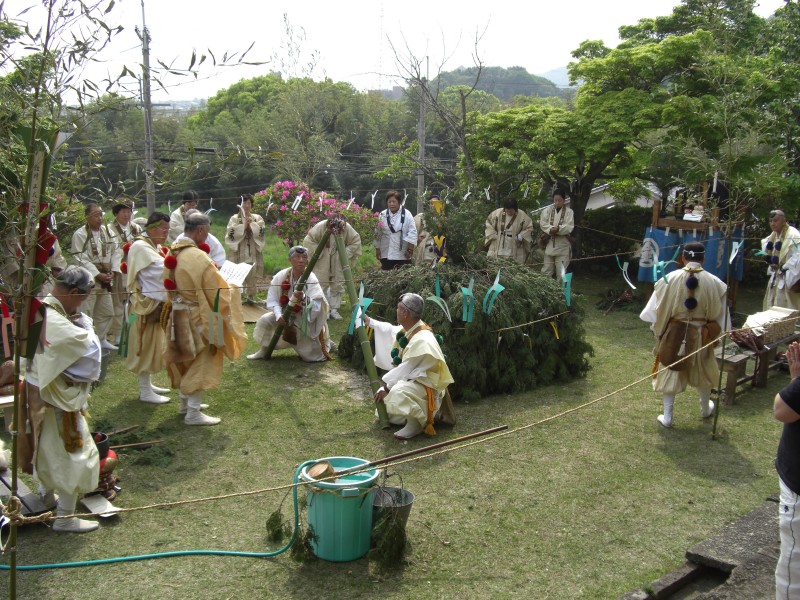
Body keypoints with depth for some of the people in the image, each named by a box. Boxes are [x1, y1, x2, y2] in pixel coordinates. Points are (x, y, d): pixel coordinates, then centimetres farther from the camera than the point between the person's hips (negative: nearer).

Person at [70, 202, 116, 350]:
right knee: (86, 313, -6)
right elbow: (81, 259, -13)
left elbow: (111, 253, 15)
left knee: (107, 312, 15)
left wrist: (110, 272, 2)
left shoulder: (105, 232, 9)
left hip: (104, 280, 7)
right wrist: (98, 274, -16)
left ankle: (101, 338, 29)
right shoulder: (80, 234, -10)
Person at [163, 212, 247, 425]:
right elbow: (217, 293, -17)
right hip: (198, 317, -8)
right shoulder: (199, 257, -25)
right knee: (201, 362, 3)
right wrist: (231, 289, 2)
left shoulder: (172, 252, 0)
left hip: (179, 315, 8)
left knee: (187, 359, 22)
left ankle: (186, 401, 37)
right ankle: (193, 413, 8)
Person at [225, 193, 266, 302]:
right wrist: (244, 226, -12)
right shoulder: (234, 218, 5)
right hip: (239, 253, -2)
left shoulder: (258, 218, 10)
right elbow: (231, 234, -8)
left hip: (253, 254, 2)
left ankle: (250, 296, 16)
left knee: (252, 277, 4)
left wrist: (251, 224, -12)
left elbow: (261, 232, -4)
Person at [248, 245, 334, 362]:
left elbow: (316, 306, -27)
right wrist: (278, 315, -25)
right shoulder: (281, 276, -14)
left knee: (311, 356, -2)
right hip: (285, 314, 3)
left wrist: (303, 298, -46)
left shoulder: (311, 279, -22)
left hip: (305, 321, -3)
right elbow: (272, 299, -9)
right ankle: (264, 351, 5)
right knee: (265, 320, -20)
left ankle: (326, 343, 33)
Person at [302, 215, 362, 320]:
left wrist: (346, 253, -12)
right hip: (322, 263, -2)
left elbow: (356, 241, -3)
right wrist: (319, 253, -18)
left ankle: (334, 310, 15)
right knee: (322, 285, 0)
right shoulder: (320, 227, -21)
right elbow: (308, 241, -15)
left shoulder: (347, 228, -15)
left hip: (338, 263, 3)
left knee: (337, 286, 5)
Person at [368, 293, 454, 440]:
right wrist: (368, 321, 26)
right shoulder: (409, 329, -3)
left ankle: (416, 424, -16)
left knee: (399, 392, -38)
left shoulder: (422, 340, -31)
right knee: (382, 395, 18)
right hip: (410, 378, 10)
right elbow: (391, 331, 20)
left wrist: (386, 387, -18)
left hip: (425, 383, -10)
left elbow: (405, 369, -27)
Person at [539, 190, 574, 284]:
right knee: (546, 271, 7)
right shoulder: (548, 210, 6)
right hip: (550, 244, 2)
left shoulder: (569, 211, 0)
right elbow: (542, 223, -5)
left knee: (561, 271, 0)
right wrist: (550, 229, -22)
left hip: (562, 246, -2)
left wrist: (558, 229, -27)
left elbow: (569, 227, -10)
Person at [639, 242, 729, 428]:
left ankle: (667, 416, 16)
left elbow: (657, 310, -4)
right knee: (703, 372, 24)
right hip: (701, 335, 1)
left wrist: (659, 330, 12)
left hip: (674, 333, -1)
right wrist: (714, 333, 15)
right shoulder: (713, 283, -9)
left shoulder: (670, 279, -11)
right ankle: (705, 409, 44)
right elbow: (720, 314, -1)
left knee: (671, 372, 12)